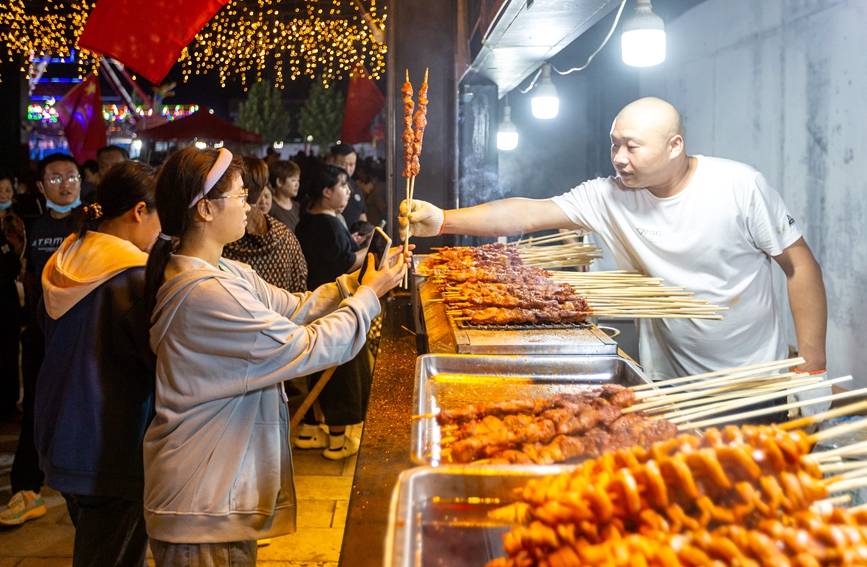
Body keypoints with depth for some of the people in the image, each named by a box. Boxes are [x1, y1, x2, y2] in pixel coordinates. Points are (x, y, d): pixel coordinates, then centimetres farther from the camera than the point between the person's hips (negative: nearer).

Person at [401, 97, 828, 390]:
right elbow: (529, 214, -16)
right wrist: (443, 220, -29)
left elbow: (801, 266, -9)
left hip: (753, 381, -2)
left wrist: (812, 367, -11)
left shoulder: (740, 186, -14)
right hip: (668, 383, 2)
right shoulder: (609, 197, -8)